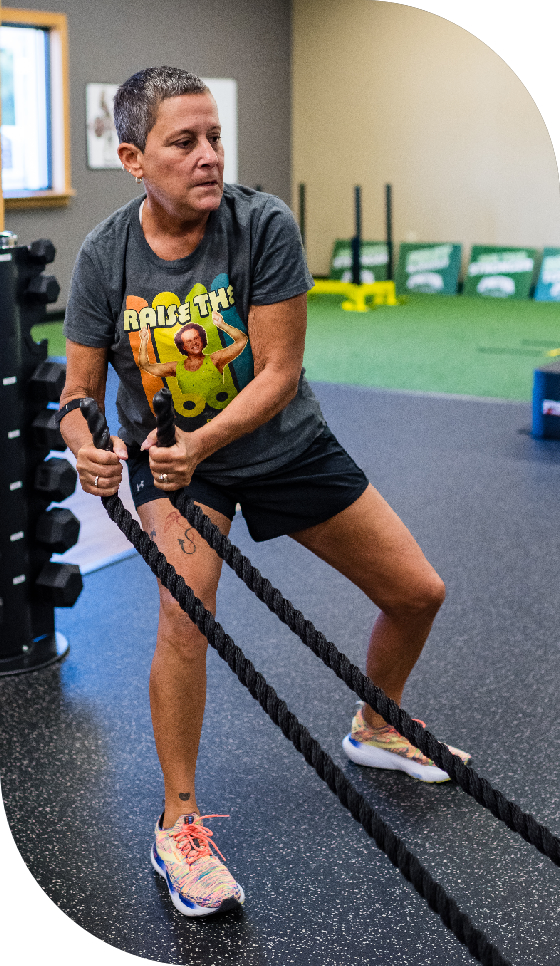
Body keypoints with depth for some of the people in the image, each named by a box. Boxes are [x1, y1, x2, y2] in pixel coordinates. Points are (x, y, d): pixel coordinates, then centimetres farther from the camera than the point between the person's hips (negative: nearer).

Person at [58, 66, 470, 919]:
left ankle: (377, 730, 38)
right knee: (185, 611, -28)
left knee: (418, 594, 6)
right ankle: (179, 826, -8)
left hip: (283, 442, 2)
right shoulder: (105, 257, -16)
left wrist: (202, 442, -36)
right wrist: (86, 446, -32)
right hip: (170, 453, -1)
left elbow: (278, 373, -21)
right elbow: (80, 388, -9)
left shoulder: (264, 225, -21)